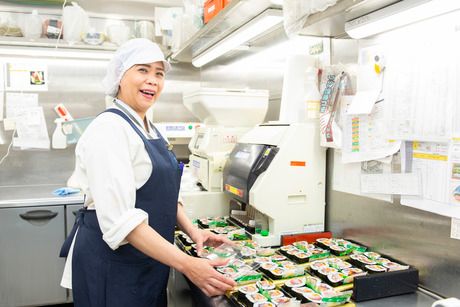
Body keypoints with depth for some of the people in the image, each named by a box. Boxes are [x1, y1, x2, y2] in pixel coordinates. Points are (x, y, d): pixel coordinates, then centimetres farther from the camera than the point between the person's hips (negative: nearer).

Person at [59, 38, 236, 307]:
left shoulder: (149, 130, 7)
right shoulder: (110, 129, -20)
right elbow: (120, 218, -28)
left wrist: (193, 230, 2)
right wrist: (186, 264, -28)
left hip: (149, 262, 8)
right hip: (113, 264, -8)